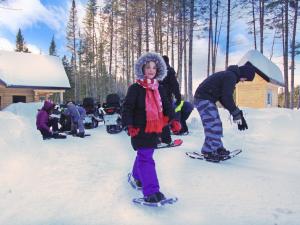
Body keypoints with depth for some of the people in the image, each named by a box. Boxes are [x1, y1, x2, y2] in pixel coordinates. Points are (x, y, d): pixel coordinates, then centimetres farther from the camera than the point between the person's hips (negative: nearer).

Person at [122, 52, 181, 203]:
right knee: (145, 158, -11)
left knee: (145, 155, 21)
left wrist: (173, 120, -5)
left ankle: (138, 176, 45)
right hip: (140, 129, -6)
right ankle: (151, 191, -11)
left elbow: (166, 106, 10)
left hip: (154, 129, 7)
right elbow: (127, 108, -13)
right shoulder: (135, 88, -9)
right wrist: (129, 125, -24)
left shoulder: (159, 89, 10)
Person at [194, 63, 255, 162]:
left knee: (216, 125, 14)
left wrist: (237, 112, 15)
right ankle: (208, 152, -3)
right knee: (213, 125, -11)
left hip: (206, 99, 11)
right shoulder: (231, 76, -15)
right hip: (204, 99, -11)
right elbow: (227, 97, -21)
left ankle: (217, 148, 23)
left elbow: (223, 97, 19)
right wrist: (236, 114, -13)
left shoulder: (229, 75, 16)